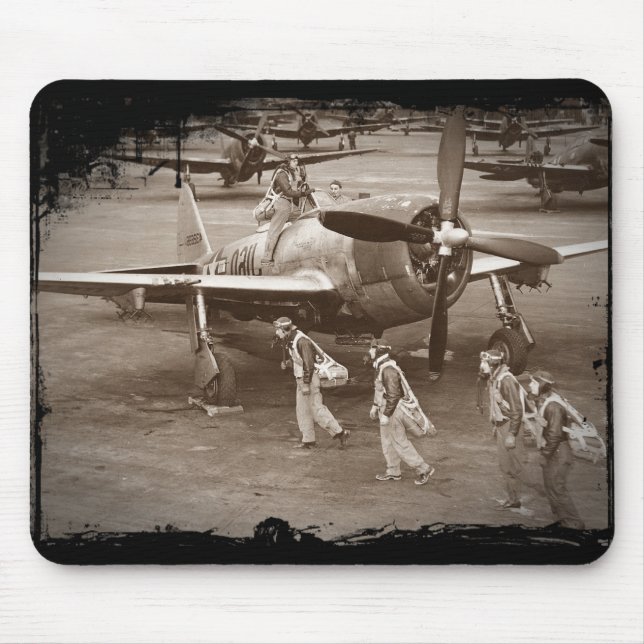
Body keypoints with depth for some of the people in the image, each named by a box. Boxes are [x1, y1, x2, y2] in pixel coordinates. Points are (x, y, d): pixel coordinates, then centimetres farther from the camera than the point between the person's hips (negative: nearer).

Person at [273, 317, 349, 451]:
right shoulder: (292, 341, 11)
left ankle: (340, 433, -3)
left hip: (310, 379, -10)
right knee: (302, 411, 12)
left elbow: (308, 364, -23)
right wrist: (286, 364, 6)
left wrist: (306, 384, -23)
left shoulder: (302, 341, -20)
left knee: (317, 409, -9)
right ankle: (308, 441, 18)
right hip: (300, 379, 10)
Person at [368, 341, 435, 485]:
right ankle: (393, 472, 26)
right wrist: (375, 406, 27)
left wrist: (386, 415, -25)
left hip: (393, 411, -10)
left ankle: (423, 469, 3)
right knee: (387, 442, 16)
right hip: (386, 408, 10)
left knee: (400, 443, -4)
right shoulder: (381, 367, 9)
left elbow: (393, 395, -27)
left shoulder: (388, 370, -24)